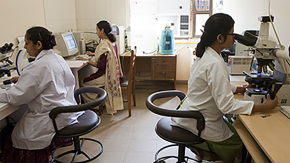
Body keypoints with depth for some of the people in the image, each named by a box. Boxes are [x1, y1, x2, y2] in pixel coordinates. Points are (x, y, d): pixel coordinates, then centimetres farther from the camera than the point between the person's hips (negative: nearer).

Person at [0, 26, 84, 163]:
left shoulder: (37, 67, -21)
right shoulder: (58, 58, 6)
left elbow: (16, 98, -17)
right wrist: (22, 79, 16)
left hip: (55, 118, -9)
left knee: (15, 134, 6)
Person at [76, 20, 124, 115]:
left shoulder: (104, 44, -23)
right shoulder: (110, 42, 7)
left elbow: (101, 66, -24)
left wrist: (86, 60, -18)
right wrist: (93, 54, 26)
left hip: (107, 75, -10)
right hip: (113, 73, 10)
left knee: (84, 83, 3)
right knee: (89, 79, 24)